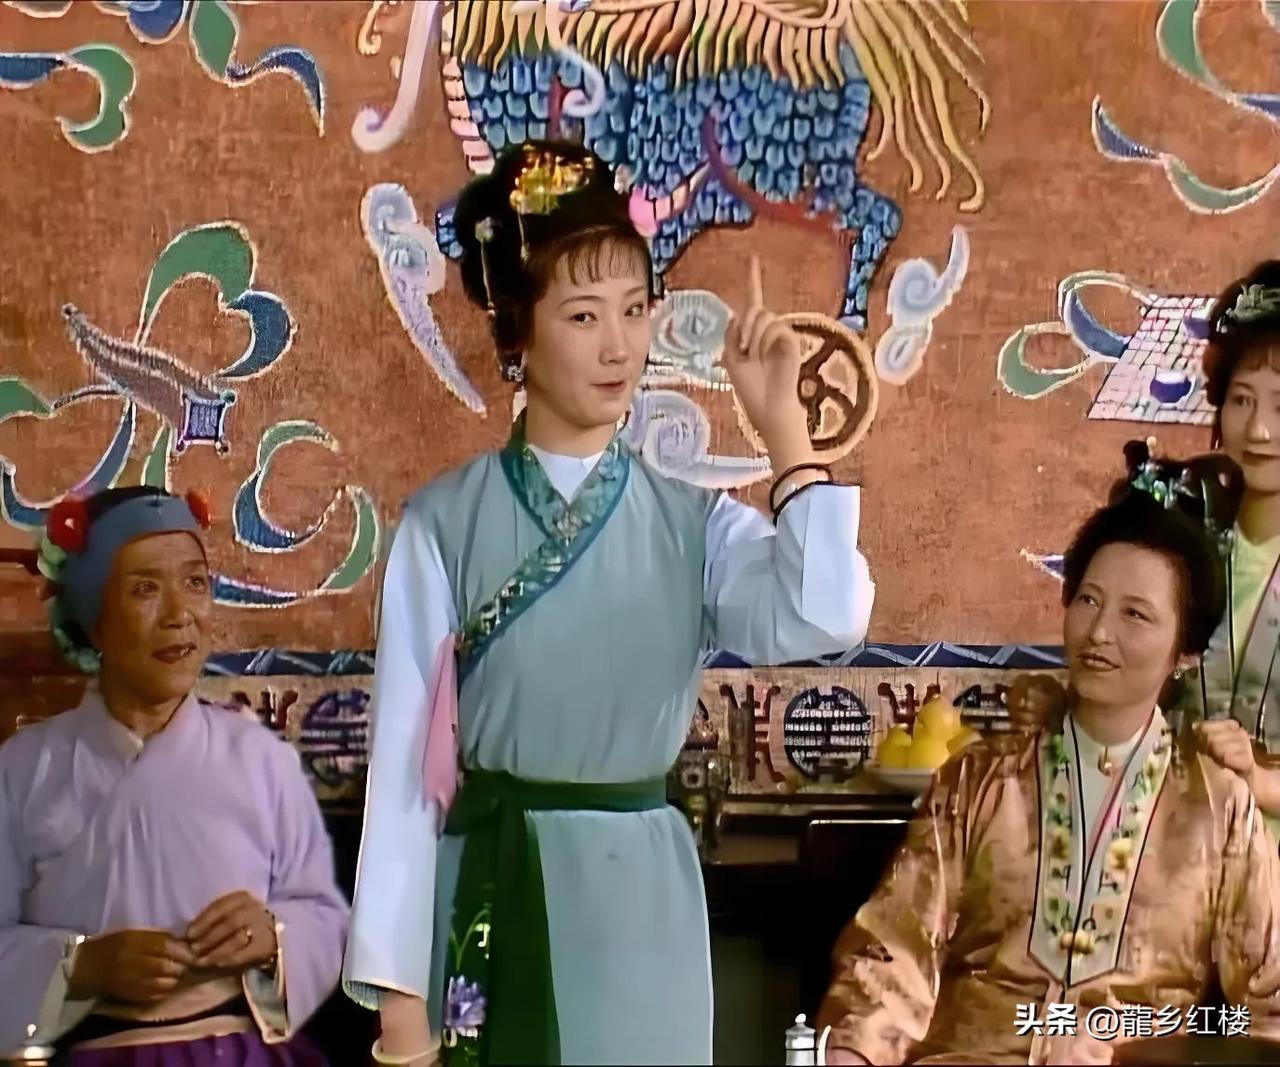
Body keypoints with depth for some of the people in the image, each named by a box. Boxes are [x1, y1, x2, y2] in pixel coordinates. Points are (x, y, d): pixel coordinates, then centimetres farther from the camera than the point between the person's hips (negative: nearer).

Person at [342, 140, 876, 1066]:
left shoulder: (696, 525, 2)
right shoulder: (445, 523, -4)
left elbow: (827, 617, -18)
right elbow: (407, 759, -5)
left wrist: (782, 424, -11)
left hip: (642, 902, 2)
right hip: (489, 897, -2)